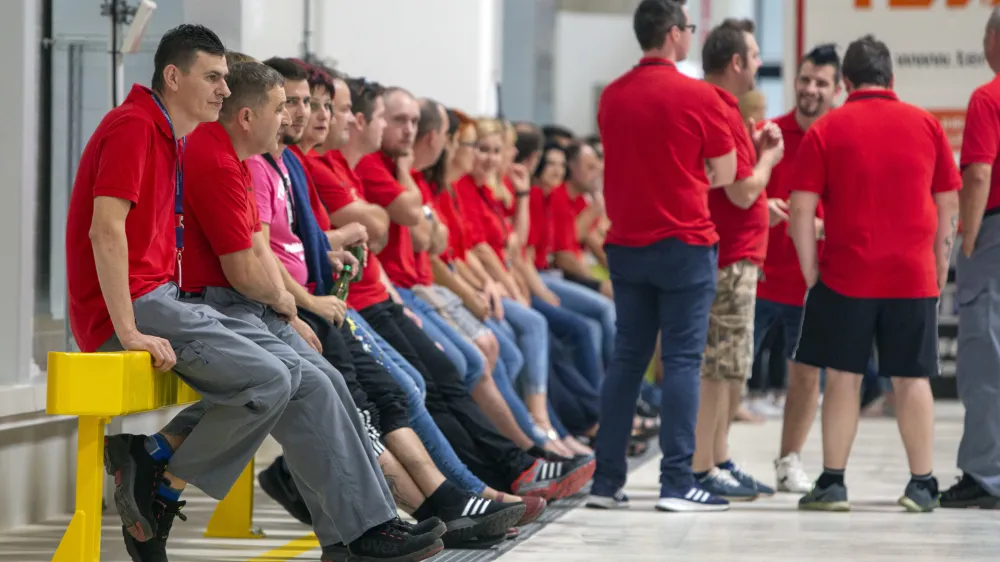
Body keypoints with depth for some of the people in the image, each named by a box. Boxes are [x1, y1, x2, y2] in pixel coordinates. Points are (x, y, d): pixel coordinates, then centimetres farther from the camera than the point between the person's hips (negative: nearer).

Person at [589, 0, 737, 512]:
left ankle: (606, 479, 9)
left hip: (626, 244, 5)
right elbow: (725, 174, -1)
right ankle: (676, 483, -6)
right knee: (682, 360, -3)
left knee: (627, 358, 10)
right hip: (684, 243, -5)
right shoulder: (698, 96, -9)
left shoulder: (612, 97, 6)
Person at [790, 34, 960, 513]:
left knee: (843, 378, 5)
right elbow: (949, 204, 8)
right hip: (913, 276, 2)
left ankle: (832, 482, 5)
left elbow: (801, 209, -6)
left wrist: (810, 271, 1)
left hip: (846, 276, -2)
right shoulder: (926, 125, 5)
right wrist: (940, 267, 15)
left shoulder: (826, 130, -1)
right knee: (912, 379, 6)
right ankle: (922, 485, 7)